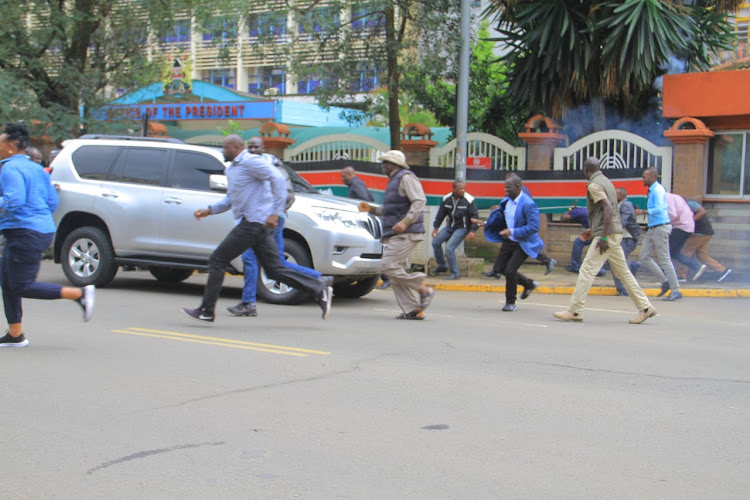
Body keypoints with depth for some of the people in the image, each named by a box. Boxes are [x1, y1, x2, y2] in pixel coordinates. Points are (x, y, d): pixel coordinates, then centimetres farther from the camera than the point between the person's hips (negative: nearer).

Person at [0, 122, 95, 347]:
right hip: (42, 229, 10)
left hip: (25, 233, -10)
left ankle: (79, 294, -10)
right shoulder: (36, 168, 17)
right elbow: (53, 202, 17)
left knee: (22, 287, -7)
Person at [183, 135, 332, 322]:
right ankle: (320, 289, 7)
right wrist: (210, 210, 18)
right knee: (275, 269, 8)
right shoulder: (232, 168, 22)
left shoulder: (250, 162, -9)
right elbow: (231, 199, 32)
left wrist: (275, 213, -24)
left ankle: (206, 311, 0)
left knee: (217, 260, -5)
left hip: (254, 222, -10)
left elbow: (279, 179, -18)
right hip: (259, 226, 10)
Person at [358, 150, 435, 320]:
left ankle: (424, 290, -8)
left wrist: (405, 222, -26)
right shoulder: (394, 181, 25)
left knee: (388, 266, -18)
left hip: (405, 234, -10)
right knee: (394, 271, 3)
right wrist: (371, 209, 20)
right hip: (394, 235, 10)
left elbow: (420, 200, -17)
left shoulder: (406, 177, -6)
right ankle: (412, 310, 2)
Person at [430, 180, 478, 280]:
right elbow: (441, 214, 7)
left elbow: (474, 216, -15)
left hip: (462, 228, -6)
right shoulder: (446, 199, -2)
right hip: (450, 226, 6)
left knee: (449, 247, -20)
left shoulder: (469, 200, -17)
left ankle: (454, 273, -7)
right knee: (435, 242, 4)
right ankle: (441, 266, 22)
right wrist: (435, 227, 5)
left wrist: (472, 231, -23)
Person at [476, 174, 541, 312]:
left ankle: (510, 303, 8)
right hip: (509, 241, 9)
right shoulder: (506, 200, 2)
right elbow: (501, 215, 20)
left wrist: (512, 232, -30)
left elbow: (534, 227, -26)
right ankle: (528, 284, 31)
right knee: (499, 268, 10)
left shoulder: (528, 204, -23)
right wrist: (487, 223, 4)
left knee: (510, 270, -14)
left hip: (523, 243, -9)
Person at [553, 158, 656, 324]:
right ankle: (645, 307, 13)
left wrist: (603, 237, -23)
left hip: (607, 234, -9)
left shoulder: (594, 185, -11)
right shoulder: (606, 182, 17)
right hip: (615, 233, 9)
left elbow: (608, 209, -21)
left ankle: (574, 311, -7)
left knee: (587, 271, -7)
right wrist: (594, 230, 29)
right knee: (623, 272, 13)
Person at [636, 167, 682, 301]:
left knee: (664, 259, -7)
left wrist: (642, 212, -18)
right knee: (644, 256, 8)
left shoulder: (657, 190, -14)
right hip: (652, 228, 10)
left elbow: (659, 209, -24)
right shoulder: (653, 190, 16)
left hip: (660, 228, -10)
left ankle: (676, 291, -1)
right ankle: (665, 282, 13)